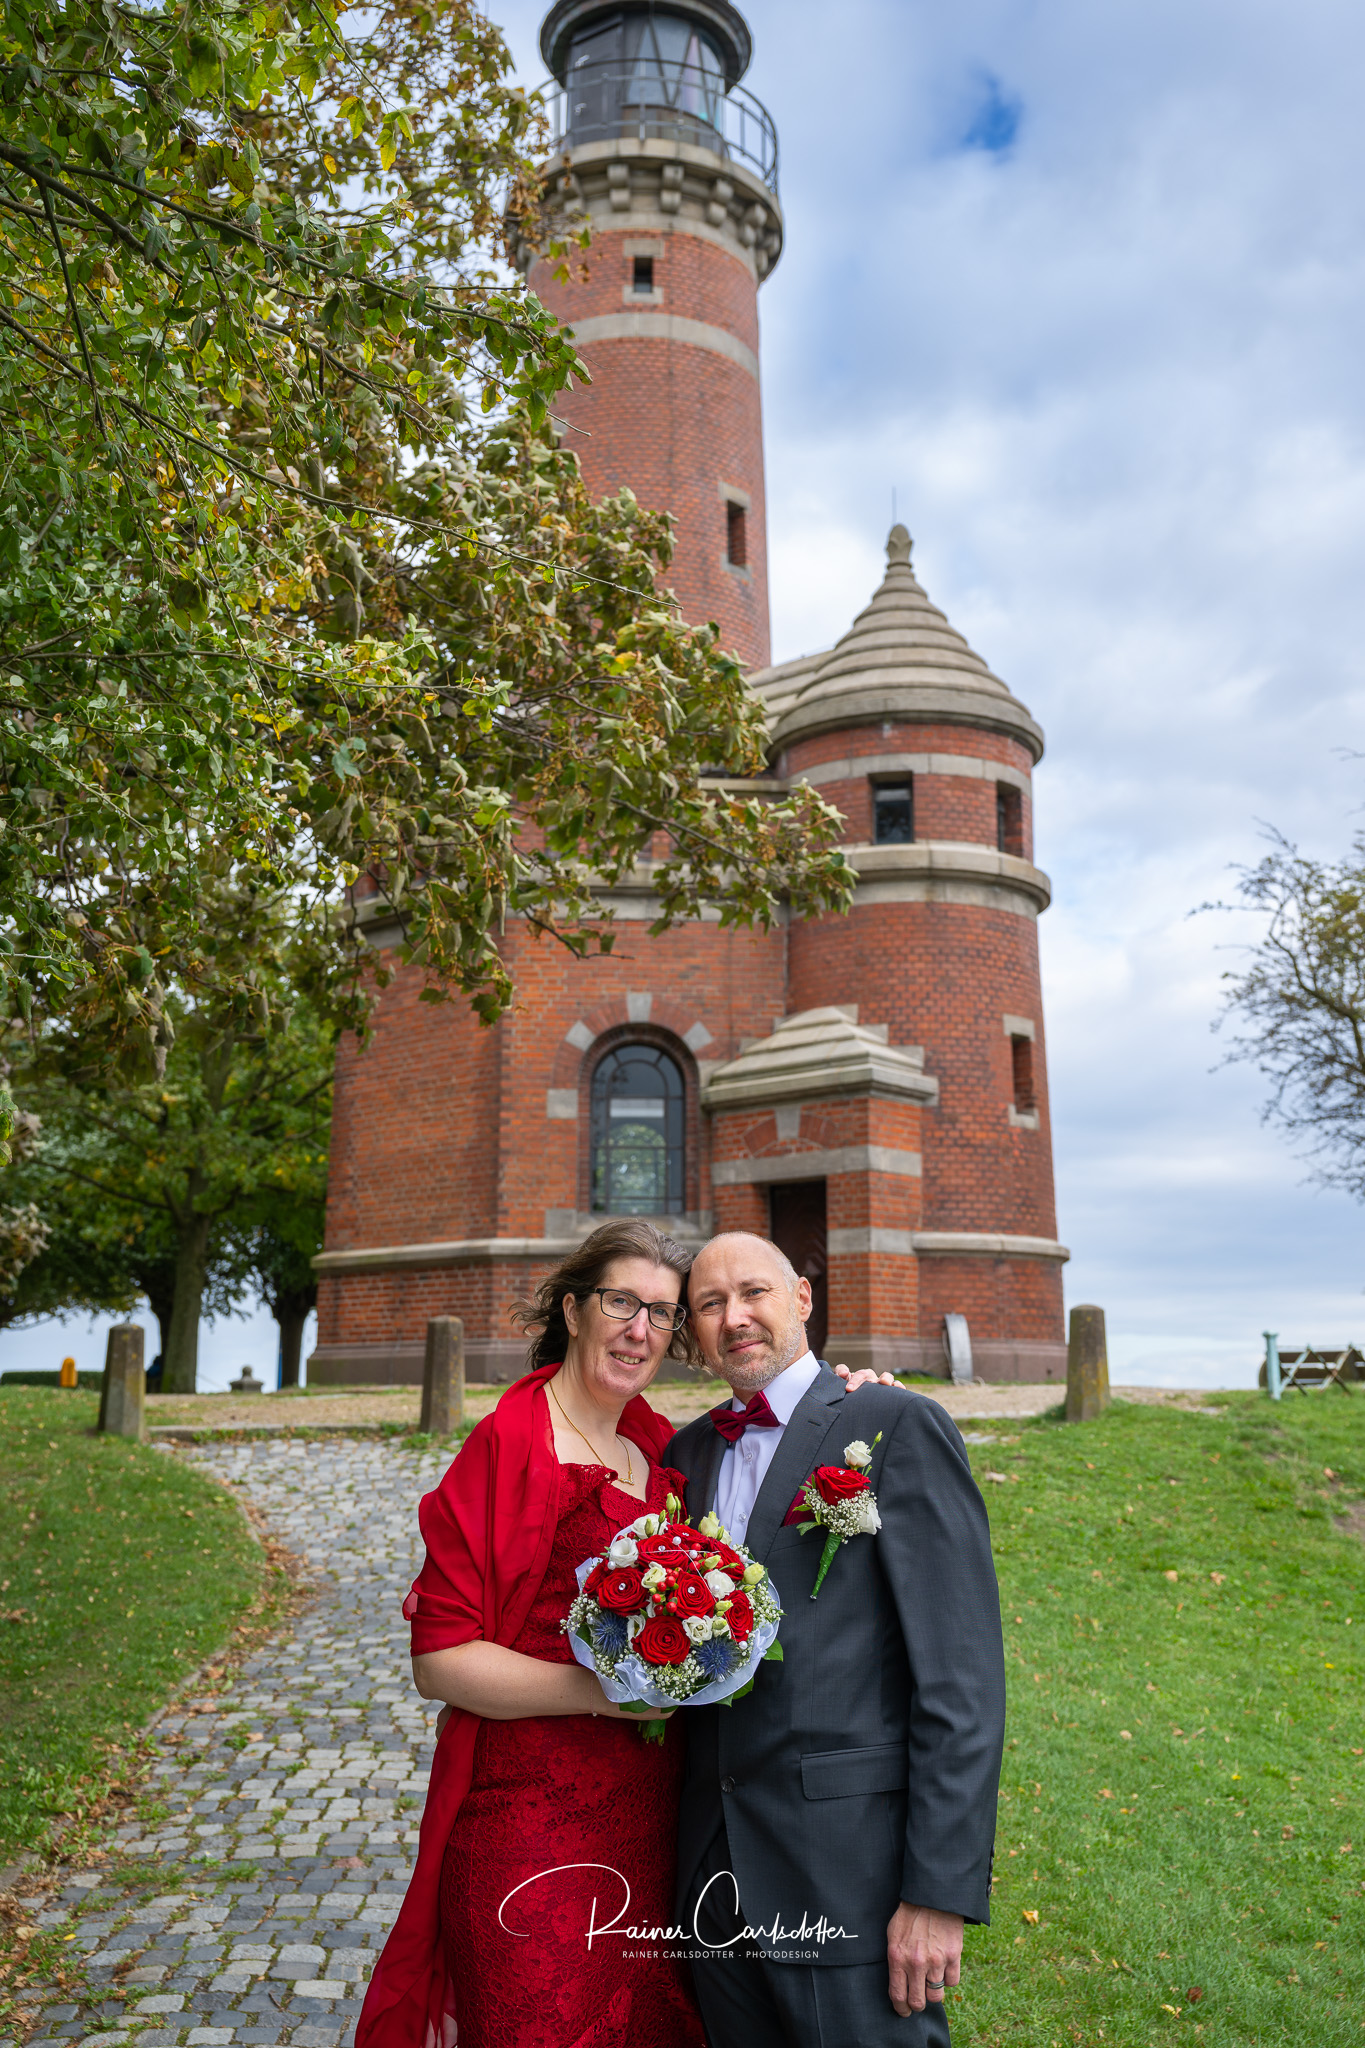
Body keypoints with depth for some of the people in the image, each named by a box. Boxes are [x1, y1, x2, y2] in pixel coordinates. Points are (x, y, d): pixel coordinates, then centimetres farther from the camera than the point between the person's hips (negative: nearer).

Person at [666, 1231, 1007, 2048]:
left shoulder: (900, 1426, -10)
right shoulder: (688, 1452, 9)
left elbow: (962, 1675, -13)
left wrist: (941, 1892, -15)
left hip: (851, 1872, -5)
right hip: (718, 1866, 6)